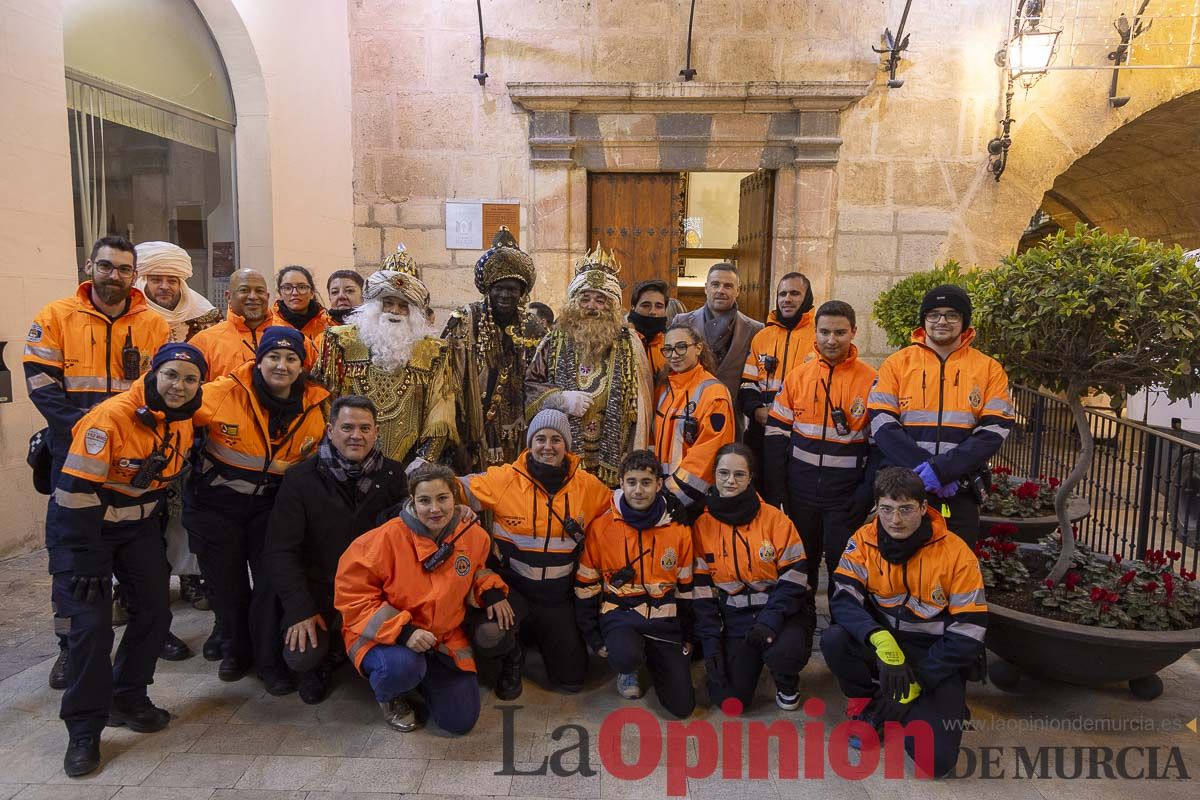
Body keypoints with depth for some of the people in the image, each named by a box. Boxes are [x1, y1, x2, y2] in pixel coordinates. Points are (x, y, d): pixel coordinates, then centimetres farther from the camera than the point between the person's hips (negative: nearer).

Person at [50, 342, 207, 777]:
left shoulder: (184, 422, -4)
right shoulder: (111, 418, -26)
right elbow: (77, 492, -25)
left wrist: (163, 539, 14)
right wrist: (85, 560, -23)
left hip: (140, 524, 7)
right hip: (84, 523, -6)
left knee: (155, 612, 6)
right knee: (92, 623, -11)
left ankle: (127, 697, 28)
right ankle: (84, 729, 5)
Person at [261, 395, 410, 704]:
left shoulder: (393, 473, -2)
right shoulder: (300, 478, -8)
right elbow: (279, 551, -9)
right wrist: (300, 609, -17)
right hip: (318, 588, -1)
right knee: (300, 658, -22)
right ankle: (317, 663, 16)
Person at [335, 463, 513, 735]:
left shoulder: (474, 536, -7)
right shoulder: (387, 538, -23)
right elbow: (353, 594, -19)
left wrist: (492, 590, -5)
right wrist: (401, 631, -28)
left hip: (444, 639, 5)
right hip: (383, 638, -4)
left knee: (461, 721, -1)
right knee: (403, 665, -39)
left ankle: (423, 677, 29)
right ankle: (386, 696, 2)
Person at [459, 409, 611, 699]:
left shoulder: (587, 485, -5)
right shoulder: (504, 478, -13)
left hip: (558, 594, 3)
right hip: (511, 585, -2)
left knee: (571, 679, 6)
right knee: (489, 639, -32)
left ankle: (540, 634, 39)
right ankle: (513, 656, 9)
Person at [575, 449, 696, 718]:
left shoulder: (679, 529, -1)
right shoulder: (601, 526, -6)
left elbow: (686, 587, 9)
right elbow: (586, 587, 1)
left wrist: (688, 634, 9)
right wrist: (594, 638, 0)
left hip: (664, 619, 2)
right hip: (619, 615, -2)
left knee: (682, 705, -7)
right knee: (626, 657, -36)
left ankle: (654, 660, 24)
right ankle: (628, 669, 4)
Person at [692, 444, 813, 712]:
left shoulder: (775, 519, -7)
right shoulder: (703, 526, -2)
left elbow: (793, 576, -8)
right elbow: (701, 588, 1)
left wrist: (770, 620, -21)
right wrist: (711, 642, -5)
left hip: (781, 612, -2)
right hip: (734, 617, 2)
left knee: (784, 653, -34)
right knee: (728, 698, -11)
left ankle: (786, 683, 5)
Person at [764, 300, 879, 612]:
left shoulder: (871, 381, -5)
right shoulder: (797, 376, 2)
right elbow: (776, 434, 4)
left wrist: (867, 494, -10)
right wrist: (775, 491, -2)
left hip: (846, 494, -2)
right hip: (799, 492, 3)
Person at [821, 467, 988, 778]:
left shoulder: (956, 554, -15)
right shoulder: (863, 542, -9)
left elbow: (969, 633, -13)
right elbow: (844, 600, -17)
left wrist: (915, 684, -16)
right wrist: (881, 640, -38)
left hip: (936, 661, -2)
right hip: (882, 646, 2)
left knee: (936, 759, -21)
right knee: (833, 639, -30)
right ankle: (865, 704, -1)